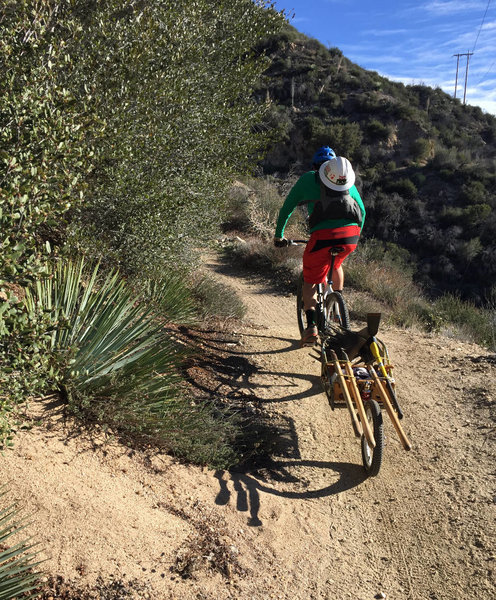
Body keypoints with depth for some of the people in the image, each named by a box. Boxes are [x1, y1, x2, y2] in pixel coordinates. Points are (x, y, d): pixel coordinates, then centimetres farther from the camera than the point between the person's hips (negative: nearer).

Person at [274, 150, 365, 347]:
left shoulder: (307, 179, 18)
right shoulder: (349, 181, 27)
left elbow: (286, 209, 21)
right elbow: (362, 211, 31)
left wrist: (278, 236, 33)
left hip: (323, 235, -3)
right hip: (351, 235, 4)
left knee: (310, 282, 12)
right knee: (336, 264, 36)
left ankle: (311, 325, -6)